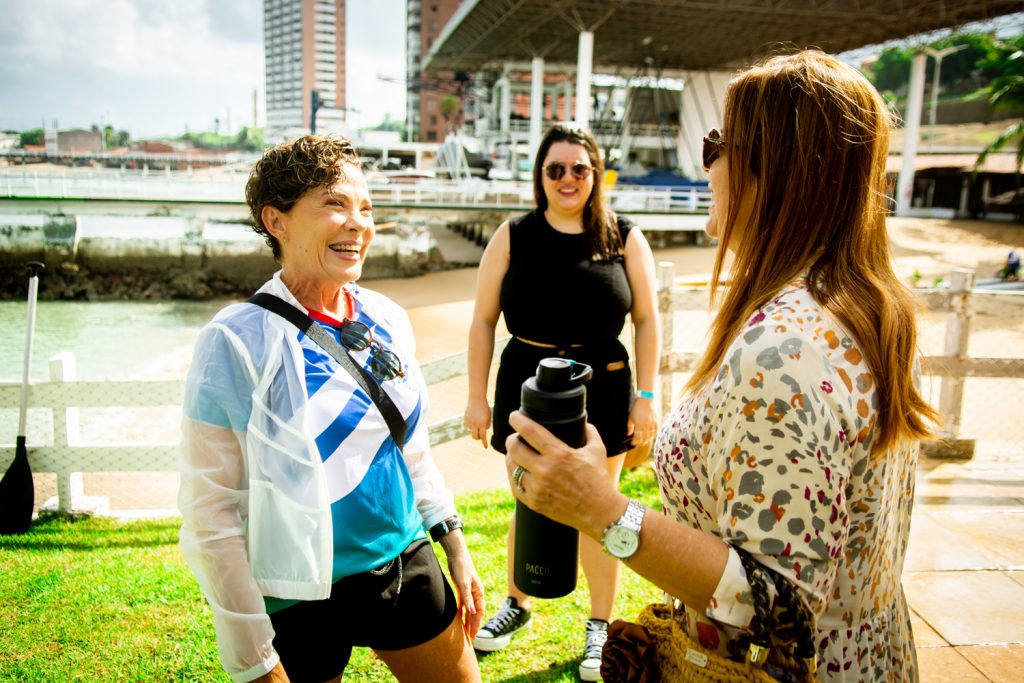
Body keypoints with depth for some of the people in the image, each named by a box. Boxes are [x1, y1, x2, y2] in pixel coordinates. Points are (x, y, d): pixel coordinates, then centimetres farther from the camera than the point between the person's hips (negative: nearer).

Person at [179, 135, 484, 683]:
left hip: (406, 567, 5)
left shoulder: (386, 319, -1)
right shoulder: (238, 341, -17)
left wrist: (457, 552, 13)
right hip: (303, 601, -5)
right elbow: (210, 515, -16)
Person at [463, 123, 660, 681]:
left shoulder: (624, 239, -1)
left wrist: (646, 395, -3)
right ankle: (518, 605, 40)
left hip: (602, 389, -1)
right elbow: (483, 321, 0)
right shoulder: (512, 237, -1)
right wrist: (478, 398, -2)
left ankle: (601, 625, 30)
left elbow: (646, 320, 1)